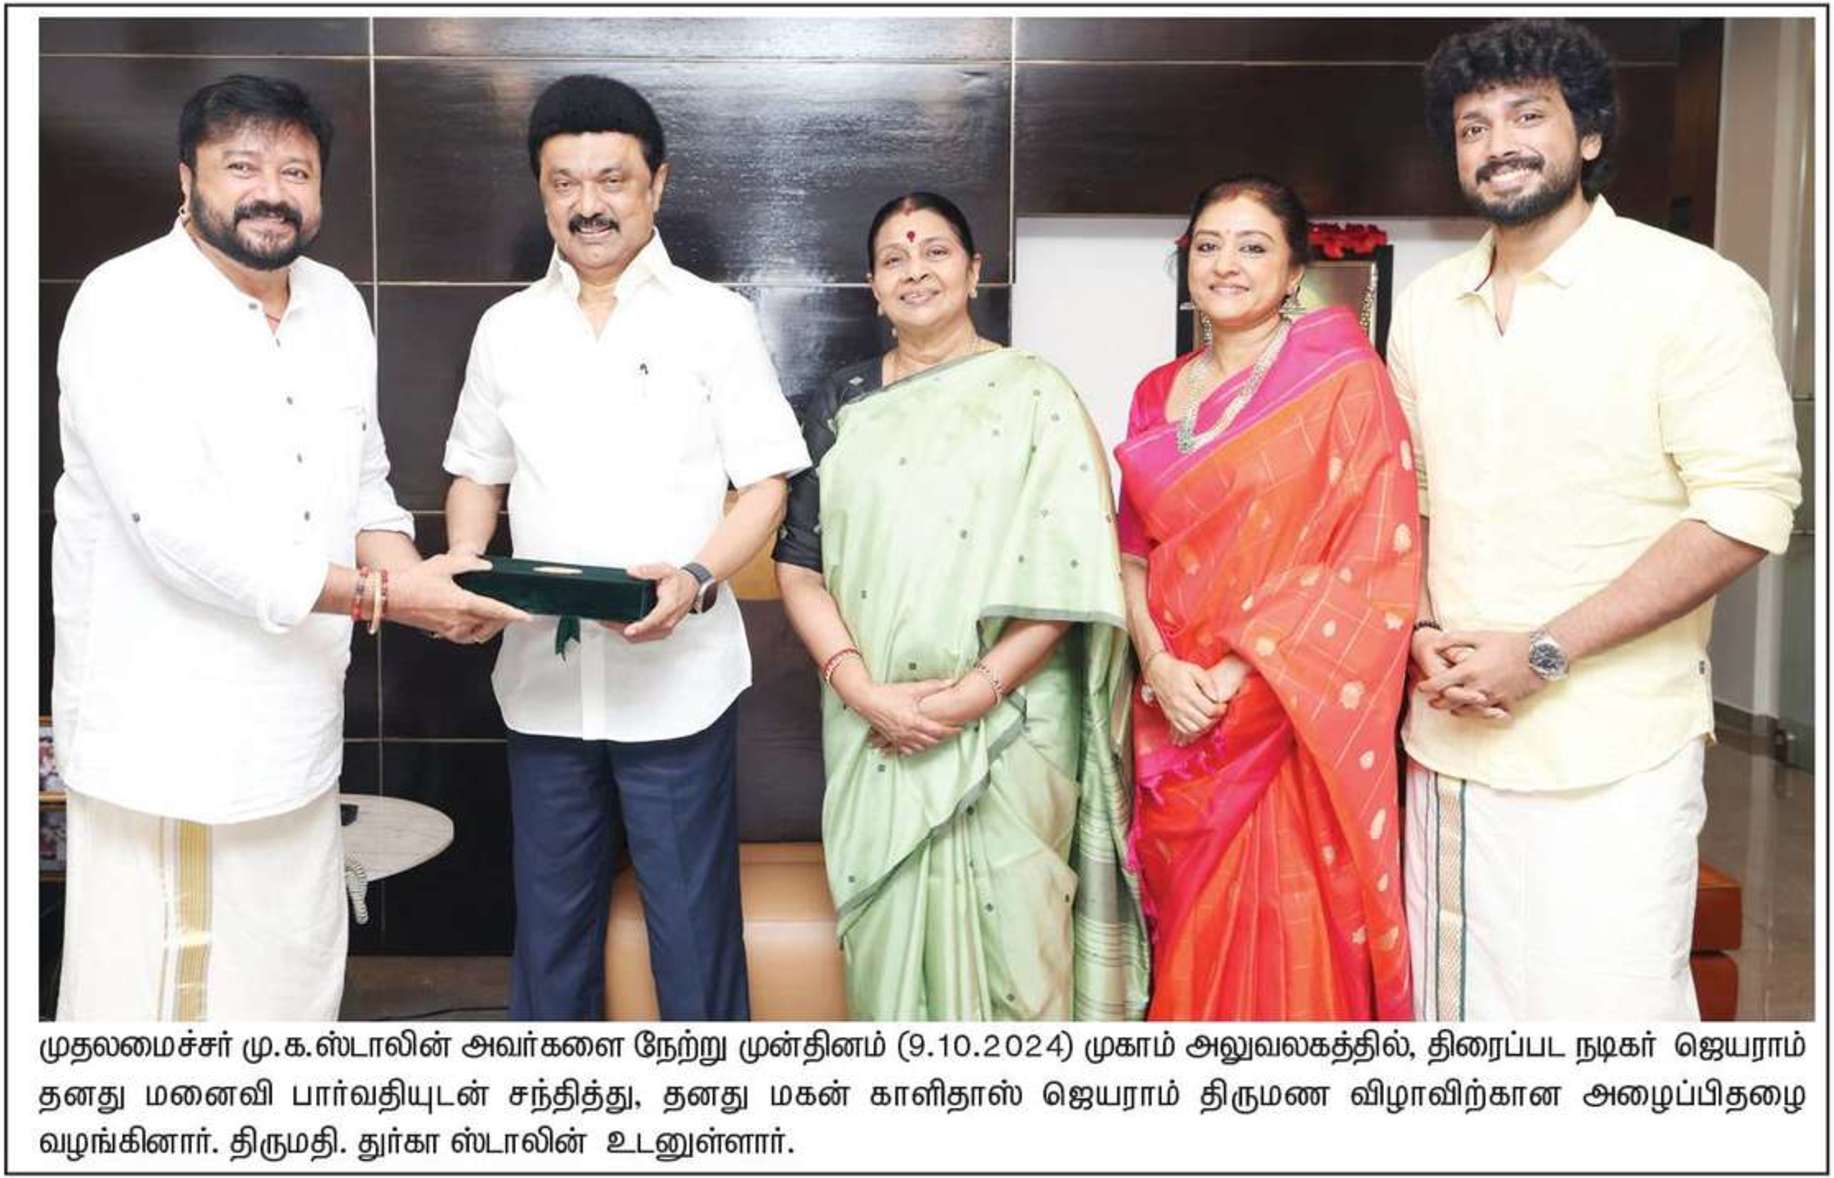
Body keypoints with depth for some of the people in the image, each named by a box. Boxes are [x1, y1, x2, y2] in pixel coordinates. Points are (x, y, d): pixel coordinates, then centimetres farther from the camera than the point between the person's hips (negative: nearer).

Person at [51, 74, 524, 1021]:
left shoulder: (337, 304, 8)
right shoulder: (128, 306, -14)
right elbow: (178, 525, -24)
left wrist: (401, 568, -7)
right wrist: (377, 595, -24)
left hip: (294, 724, 7)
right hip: (164, 729, -6)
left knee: (296, 979, 17)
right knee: (148, 984, 5)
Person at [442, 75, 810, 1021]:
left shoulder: (713, 318, 0)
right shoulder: (506, 329, 10)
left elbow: (765, 484, -2)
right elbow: (477, 475, 17)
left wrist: (697, 579, -20)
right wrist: (469, 564, -4)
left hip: (675, 681, -3)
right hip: (542, 678, 4)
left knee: (693, 926, 3)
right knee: (549, 920, 14)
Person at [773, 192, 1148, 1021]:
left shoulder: (1032, 395, 1)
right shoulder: (842, 404, 9)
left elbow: (1070, 568, -6)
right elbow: (799, 563, 3)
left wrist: (980, 688, -15)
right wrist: (863, 690, -11)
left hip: (1010, 724, -2)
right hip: (876, 731, 3)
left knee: (1006, 929, 2)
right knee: (891, 929, 9)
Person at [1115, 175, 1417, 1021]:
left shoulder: (1343, 380, -5)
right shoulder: (1158, 394, 11)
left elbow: (1373, 557, -11)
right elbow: (1132, 552, 10)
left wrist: (1238, 672, -16)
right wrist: (1159, 665, -8)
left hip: (1290, 721, -5)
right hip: (1176, 720, 5)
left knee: (1286, 950, 1)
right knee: (1191, 944, 14)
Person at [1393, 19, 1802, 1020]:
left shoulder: (1690, 290, -7)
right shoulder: (1426, 305, 10)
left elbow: (1747, 509, -13)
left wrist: (1544, 652, -17)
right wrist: (1422, 631, -1)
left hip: (1612, 749, -5)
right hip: (1451, 732, 5)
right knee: (1458, 1007, 15)